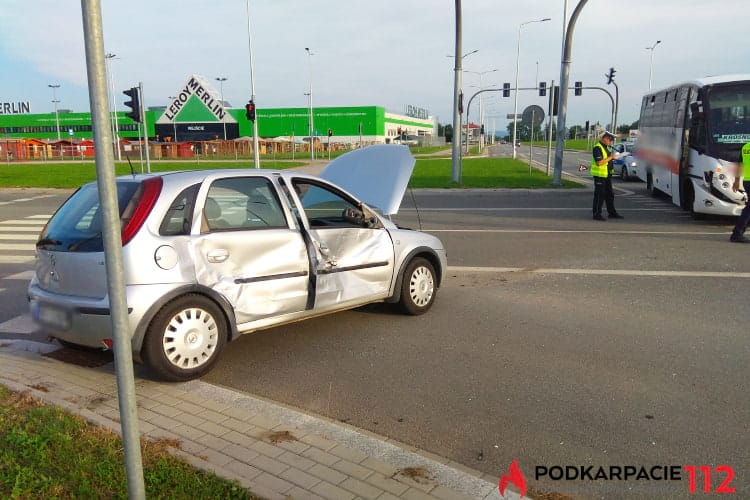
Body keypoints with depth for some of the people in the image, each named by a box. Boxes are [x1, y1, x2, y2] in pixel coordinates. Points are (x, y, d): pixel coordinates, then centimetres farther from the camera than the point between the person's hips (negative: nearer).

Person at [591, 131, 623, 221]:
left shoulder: (606, 147, 15)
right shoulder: (597, 148, -16)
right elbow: (599, 162, -25)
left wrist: (613, 156, 7)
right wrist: (611, 157, -19)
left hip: (607, 175, 10)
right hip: (599, 175, -10)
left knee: (609, 195, 15)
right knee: (599, 195, -4)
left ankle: (612, 213, 23)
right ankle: (597, 214, 3)